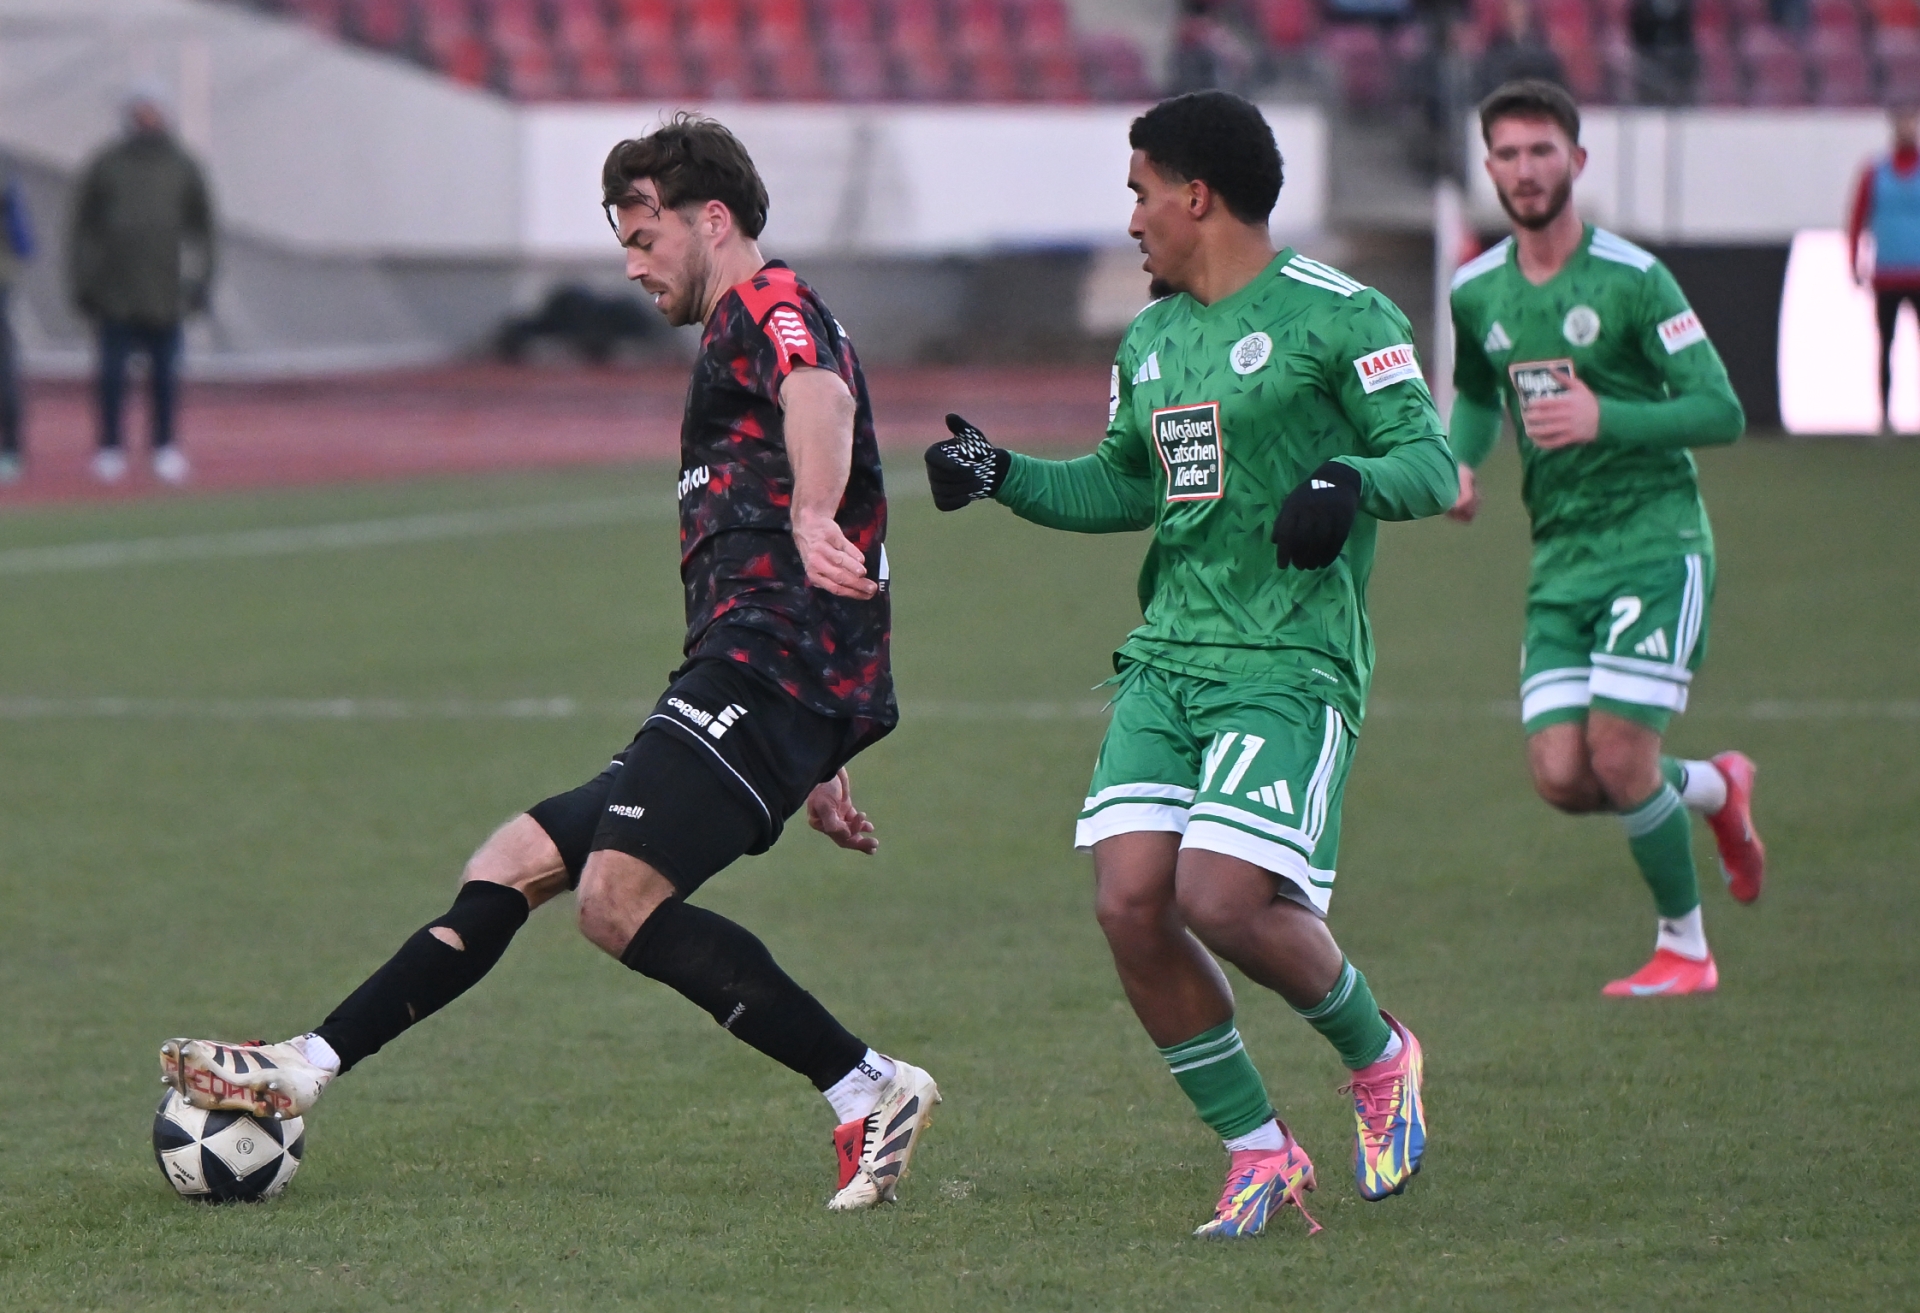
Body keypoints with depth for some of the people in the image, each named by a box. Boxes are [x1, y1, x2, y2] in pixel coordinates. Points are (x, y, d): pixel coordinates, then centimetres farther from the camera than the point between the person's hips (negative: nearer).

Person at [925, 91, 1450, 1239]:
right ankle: (1259, 1152, 5)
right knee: (1130, 903, -9)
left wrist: (1352, 481, -28)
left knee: (1224, 902, -19)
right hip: (1166, 659, 7)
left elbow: (1432, 463, -8)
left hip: (1291, 663, -7)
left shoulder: (1336, 316, -5)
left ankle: (1379, 1059, 11)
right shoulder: (1149, 340, 19)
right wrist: (1003, 476, 16)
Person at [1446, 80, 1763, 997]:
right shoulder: (1477, 294, 7)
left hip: (1655, 542, -5)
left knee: (1618, 760, -14)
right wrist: (1460, 465, 5)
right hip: (1560, 559, 5)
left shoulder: (1631, 279, -10)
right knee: (1561, 778, -6)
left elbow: (1722, 412, -12)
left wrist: (1604, 419, -25)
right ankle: (1715, 789, 26)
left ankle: (1684, 948, 8)